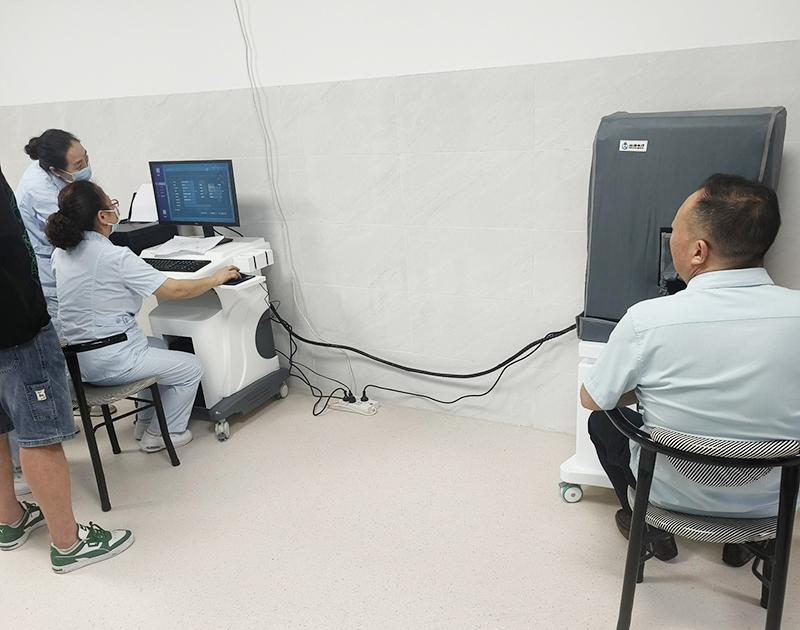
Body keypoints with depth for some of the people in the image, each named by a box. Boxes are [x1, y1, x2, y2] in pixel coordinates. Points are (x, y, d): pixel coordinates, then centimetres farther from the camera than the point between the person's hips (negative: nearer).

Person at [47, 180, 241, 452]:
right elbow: (176, 290, -21)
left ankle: (145, 421, 37)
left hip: (77, 360, 9)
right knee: (192, 368, 10)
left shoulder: (60, 254, 1)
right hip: (111, 364, -9)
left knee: (159, 346, 32)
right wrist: (216, 279, -6)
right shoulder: (115, 257, -23)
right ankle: (161, 434, 19)